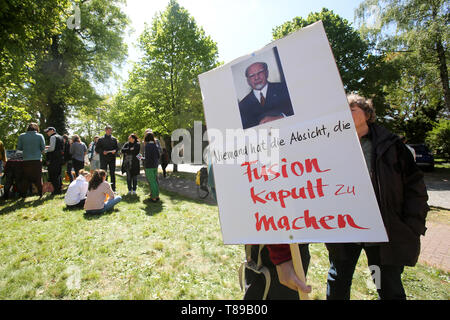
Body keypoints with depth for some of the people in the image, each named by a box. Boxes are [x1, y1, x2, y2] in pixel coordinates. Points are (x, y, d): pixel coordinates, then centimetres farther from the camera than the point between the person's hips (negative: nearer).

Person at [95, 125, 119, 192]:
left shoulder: (114, 139, 10)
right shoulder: (101, 139, 5)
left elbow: (117, 148, 12)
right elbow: (97, 149, 4)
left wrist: (115, 151, -10)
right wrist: (102, 152, -13)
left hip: (112, 158, 2)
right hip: (104, 159, -1)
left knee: (112, 174, 6)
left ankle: (113, 188, 12)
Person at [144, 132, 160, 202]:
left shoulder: (147, 145, -14)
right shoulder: (155, 145, 6)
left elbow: (147, 158, -19)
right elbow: (158, 156, 10)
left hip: (149, 166, -7)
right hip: (155, 165, 7)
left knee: (151, 181, 1)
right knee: (155, 180, 16)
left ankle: (154, 197, 7)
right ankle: (157, 195, 24)